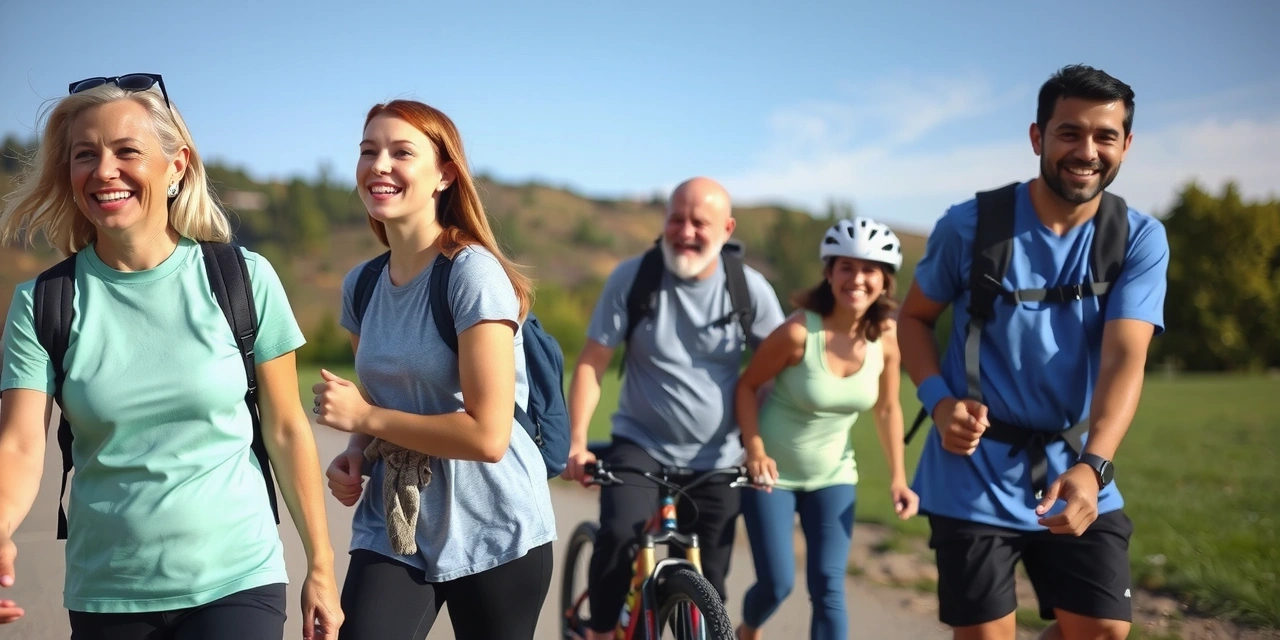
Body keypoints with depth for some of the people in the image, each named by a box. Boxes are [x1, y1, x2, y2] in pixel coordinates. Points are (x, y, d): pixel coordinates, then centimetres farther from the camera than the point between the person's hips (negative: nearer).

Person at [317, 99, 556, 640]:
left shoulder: (473, 274, -16)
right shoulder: (361, 285, 4)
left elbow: (488, 436, -21)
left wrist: (365, 417, -14)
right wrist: (355, 454, -1)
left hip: (492, 535, -5)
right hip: (392, 530, 5)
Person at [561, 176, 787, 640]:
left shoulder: (749, 288, -6)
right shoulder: (633, 276, -10)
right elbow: (591, 363, -8)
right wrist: (576, 440, -18)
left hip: (716, 460, 2)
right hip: (641, 445, -1)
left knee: (706, 588, 4)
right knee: (619, 536, -28)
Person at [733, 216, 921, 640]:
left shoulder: (885, 336, -11)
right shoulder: (798, 332, -24)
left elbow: (887, 409, 2)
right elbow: (747, 385, -13)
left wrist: (898, 477, 0)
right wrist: (755, 449, -23)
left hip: (833, 476, 4)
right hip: (774, 472, -3)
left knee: (829, 589, -4)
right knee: (777, 584, -2)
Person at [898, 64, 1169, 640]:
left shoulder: (1141, 240, -7)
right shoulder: (971, 224, -10)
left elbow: (1124, 360, -18)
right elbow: (914, 318, 4)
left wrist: (1090, 465, -34)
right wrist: (939, 401, -15)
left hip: (1076, 475, 2)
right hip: (974, 476, -1)